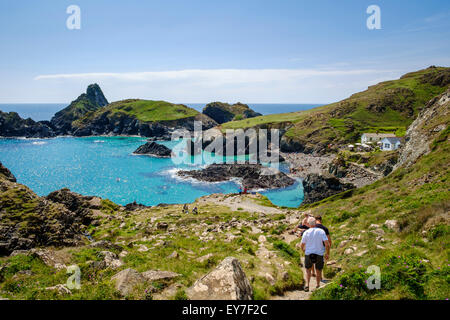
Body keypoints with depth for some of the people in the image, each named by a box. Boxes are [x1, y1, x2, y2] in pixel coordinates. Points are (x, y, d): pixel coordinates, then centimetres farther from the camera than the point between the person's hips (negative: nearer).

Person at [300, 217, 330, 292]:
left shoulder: (306, 232, -6)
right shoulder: (321, 231, -7)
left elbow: (302, 245, 1)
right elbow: (327, 244, -12)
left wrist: (303, 250, 22)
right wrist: (327, 253, 2)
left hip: (308, 254, 0)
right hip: (319, 254, 0)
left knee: (308, 270, 21)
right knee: (318, 271, 20)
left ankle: (307, 285, 10)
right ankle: (317, 286, 27)